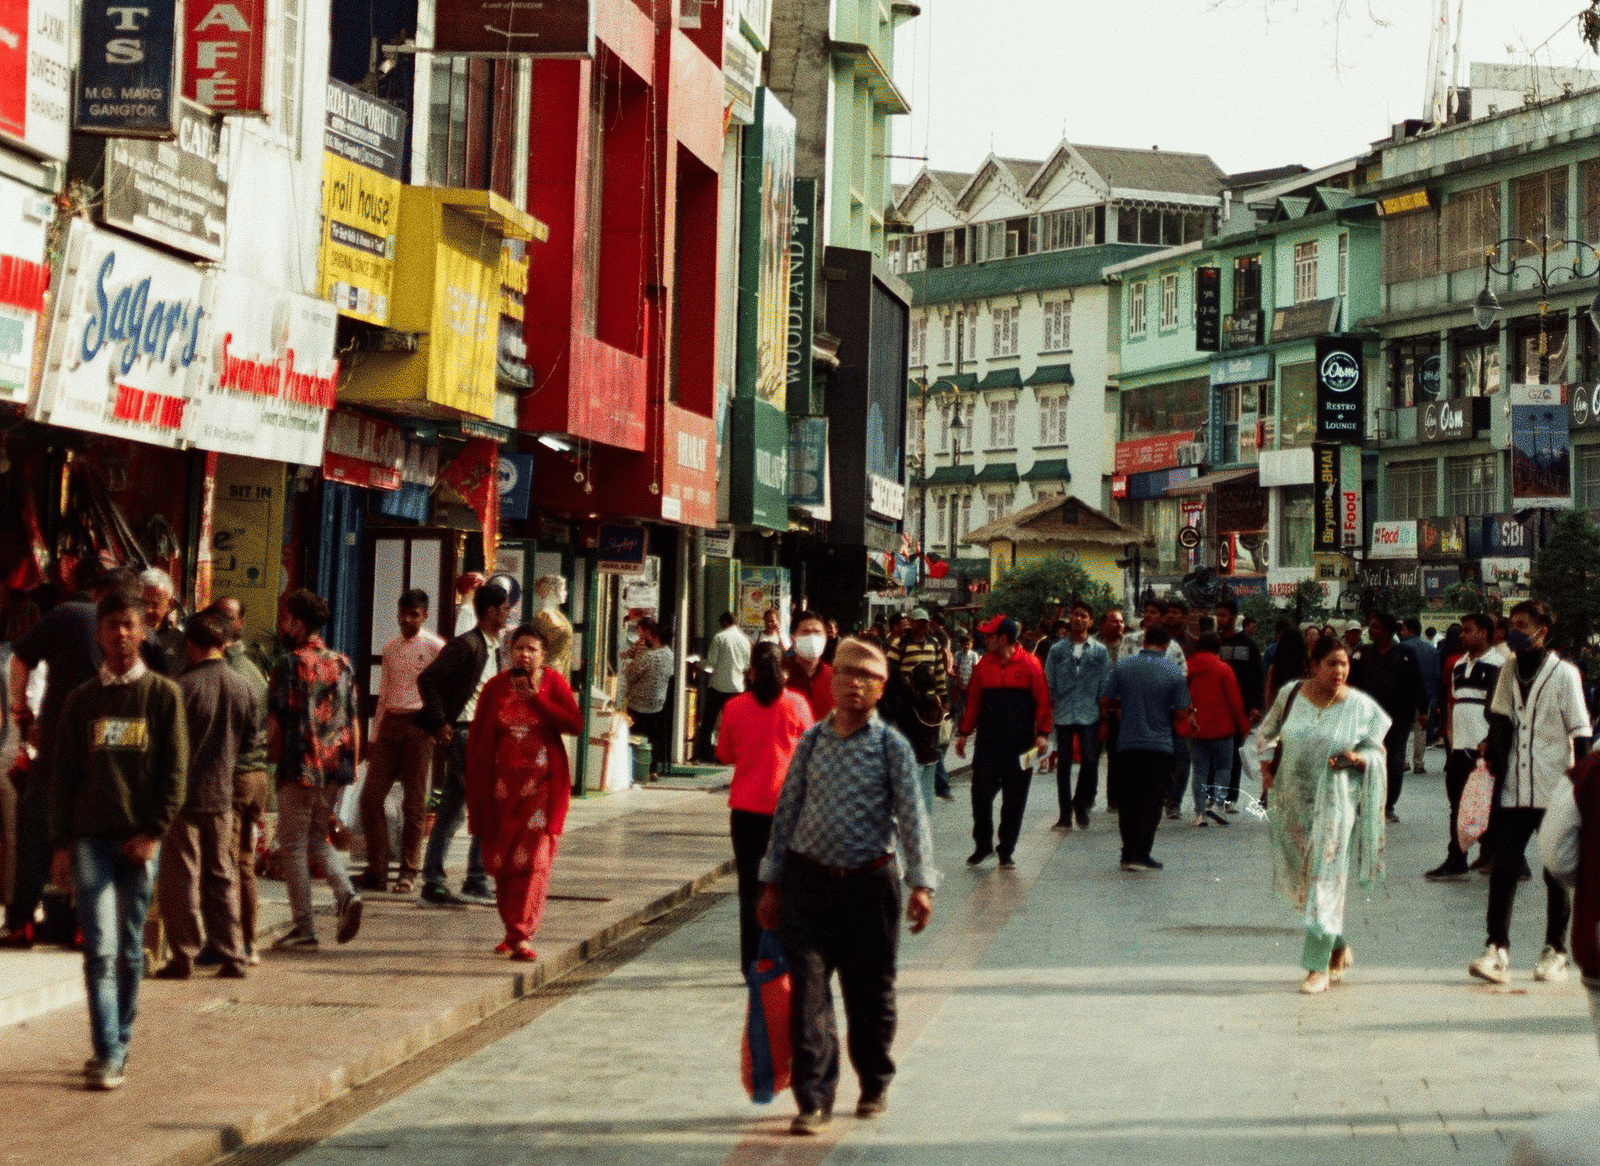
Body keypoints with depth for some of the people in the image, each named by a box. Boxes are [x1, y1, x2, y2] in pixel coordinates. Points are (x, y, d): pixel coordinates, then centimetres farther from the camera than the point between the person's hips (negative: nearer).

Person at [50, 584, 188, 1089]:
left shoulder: (163, 695, 3)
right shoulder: (80, 701, 7)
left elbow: (175, 770, 1)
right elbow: (63, 773, 8)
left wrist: (154, 832, -8)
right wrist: (61, 843, 2)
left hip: (139, 840, 0)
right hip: (90, 838, 0)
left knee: (130, 949, 6)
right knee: (100, 948, -9)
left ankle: (118, 1046, 17)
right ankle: (108, 1056, -12)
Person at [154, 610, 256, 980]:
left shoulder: (185, 686, -13)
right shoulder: (242, 687, 2)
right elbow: (249, 742, 10)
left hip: (184, 793, -5)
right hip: (222, 794, 5)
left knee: (180, 879, 2)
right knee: (222, 877, 12)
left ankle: (183, 958, 2)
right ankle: (232, 956, 10)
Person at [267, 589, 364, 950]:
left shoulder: (290, 665, -8)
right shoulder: (342, 663, 9)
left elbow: (275, 720, -9)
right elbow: (353, 720, 12)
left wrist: (273, 758, 6)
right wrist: (352, 764, 17)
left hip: (300, 768, -6)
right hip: (337, 769, 6)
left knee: (294, 845, 4)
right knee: (318, 837, 21)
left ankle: (305, 930, 3)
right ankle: (346, 895, -3)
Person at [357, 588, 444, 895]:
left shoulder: (435, 647, -1)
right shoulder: (390, 648, 17)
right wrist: (374, 736, 16)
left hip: (418, 723, -5)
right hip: (389, 723, 5)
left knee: (414, 801, 0)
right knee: (371, 795, -2)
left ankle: (409, 872, 9)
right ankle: (377, 870, 5)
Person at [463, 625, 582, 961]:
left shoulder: (553, 683, 2)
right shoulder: (495, 687, 5)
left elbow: (575, 724, -11)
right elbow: (476, 738, 8)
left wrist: (536, 698, -14)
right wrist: (476, 788, 4)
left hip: (543, 785, -2)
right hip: (502, 787, 2)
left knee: (534, 859, -10)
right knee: (500, 861, 6)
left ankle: (522, 936, -13)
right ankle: (513, 930, 21)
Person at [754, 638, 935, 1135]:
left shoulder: (891, 746, -2)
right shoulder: (812, 740, 6)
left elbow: (912, 816, -7)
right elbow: (787, 810, 10)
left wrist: (921, 883, -17)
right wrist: (772, 883, 9)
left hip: (869, 883, -2)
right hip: (809, 879, 2)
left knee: (870, 992, 9)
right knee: (807, 992, -4)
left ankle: (875, 1086, 30)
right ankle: (813, 1099, 0)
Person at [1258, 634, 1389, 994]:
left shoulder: (1360, 706, -5)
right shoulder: (1291, 695, 1)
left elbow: (1378, 752, 1)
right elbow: (1266, 735, 16)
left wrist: (1358, 758, -19)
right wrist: (1266, 769, 3)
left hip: (1335, 802, -3)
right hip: (1292, 801, 3)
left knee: (1325, 880, -7)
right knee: (1298, 879, 10)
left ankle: (1318, 966, -1)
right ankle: (1340, 947, 30)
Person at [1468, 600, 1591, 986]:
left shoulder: (1564, 674, -6)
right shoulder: (1510, 672, 9)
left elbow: (1580, 733, -6)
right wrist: (1494, 754, 1)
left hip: (1554, 792, -4)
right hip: (1513, 790, 4)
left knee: (1557, 873, 5)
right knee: (1503, 868, -4)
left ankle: (1555, 950, 14)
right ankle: (1497, 948, -4)